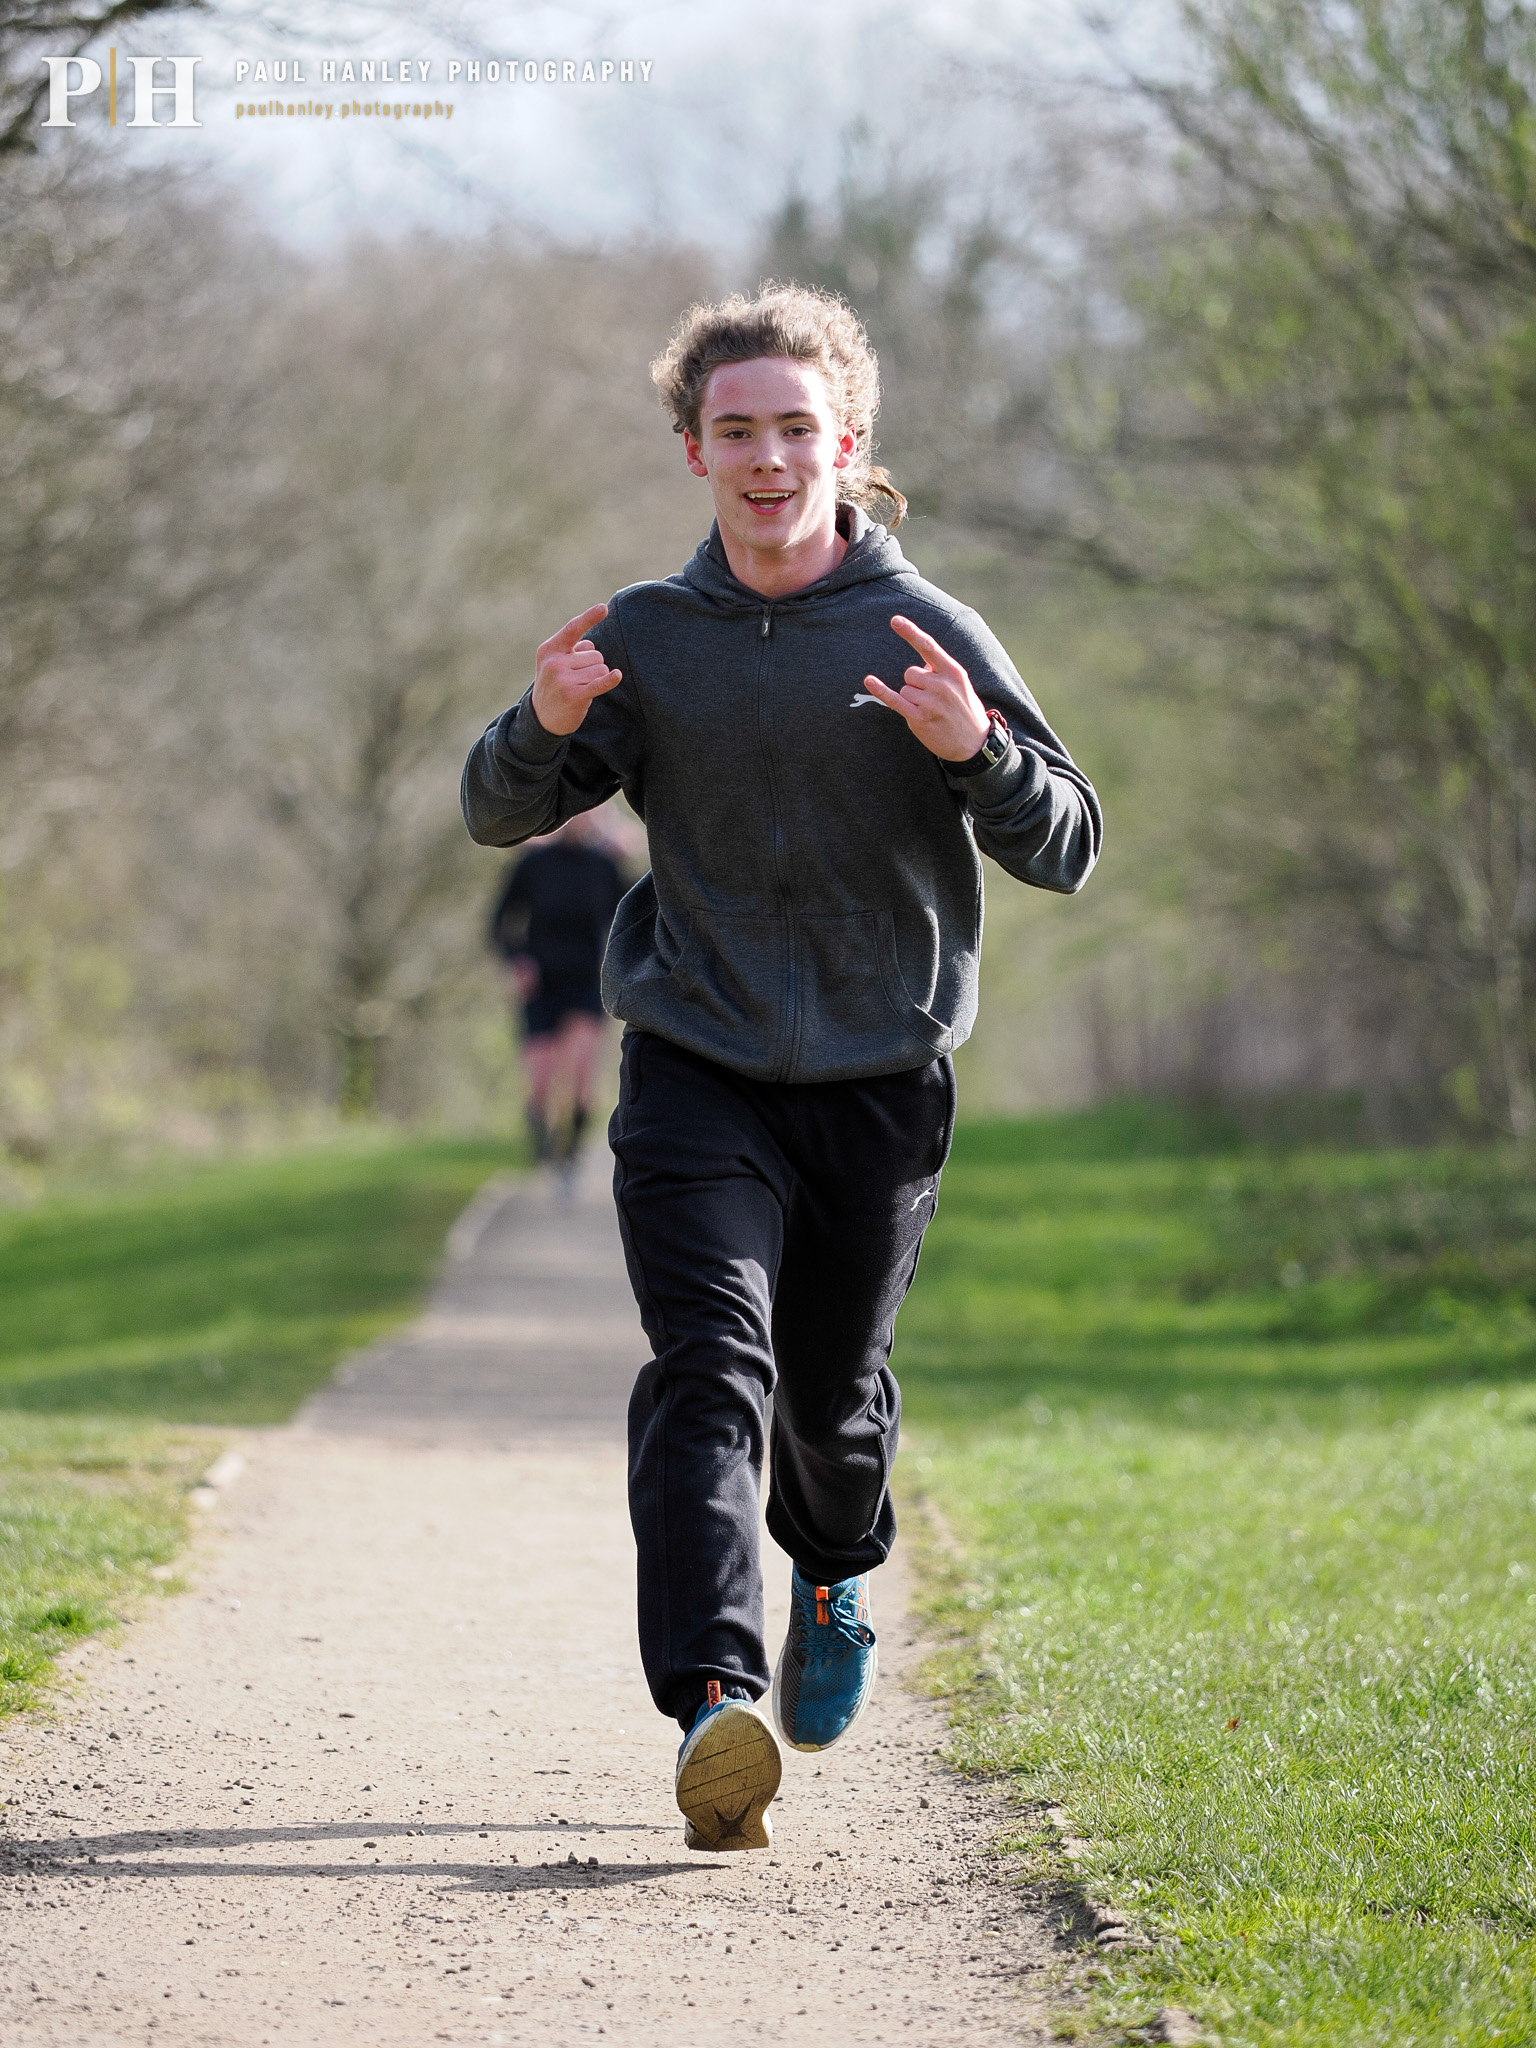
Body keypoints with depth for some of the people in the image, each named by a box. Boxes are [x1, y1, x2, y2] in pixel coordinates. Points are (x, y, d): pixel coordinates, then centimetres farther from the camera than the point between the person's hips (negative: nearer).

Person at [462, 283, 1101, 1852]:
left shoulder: (924, 634, -4)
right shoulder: (644, 636, 1)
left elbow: (1067, 850, -5)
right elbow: (499, 817, 7)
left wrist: (974, 751, -25)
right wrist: (542, 730, -16)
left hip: (879, 1081, 0)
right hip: (694, 1071, 0)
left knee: (834, 1391, 14)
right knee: (708, 1365, -19)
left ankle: (837, 1577, 48)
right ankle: (713, 1705, -30)